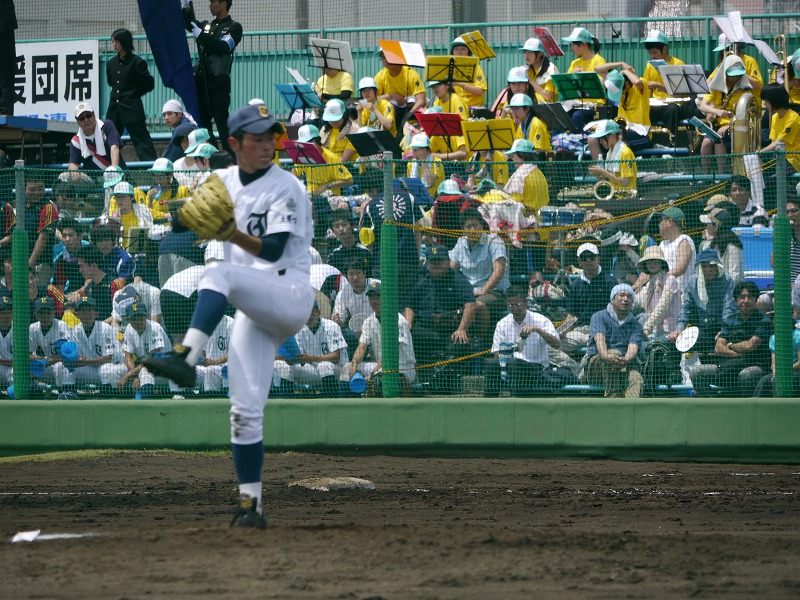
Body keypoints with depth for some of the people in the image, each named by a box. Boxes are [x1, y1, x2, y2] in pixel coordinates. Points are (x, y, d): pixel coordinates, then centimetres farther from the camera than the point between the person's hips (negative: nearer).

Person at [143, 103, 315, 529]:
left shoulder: (286, 189, -6)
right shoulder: (224, 182, 12)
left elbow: (273, 250, -16)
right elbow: (179, 223, 10)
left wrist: (233, 234, -31)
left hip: (290, 295, -6)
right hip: (253, 311, 6)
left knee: (220, 274, -33)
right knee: (245, 410, -1)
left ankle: (185, 357, -50)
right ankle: (250, 504, 3)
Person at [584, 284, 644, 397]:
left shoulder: (635, 325, 16)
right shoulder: (599, 316, 9)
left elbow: (633, 347, -5)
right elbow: (599, 338, -13)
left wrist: (625, 360, -31)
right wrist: (606, 356, -36)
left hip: (627, 366, 2)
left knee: (636, 379, -31)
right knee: (614, 351, -34)